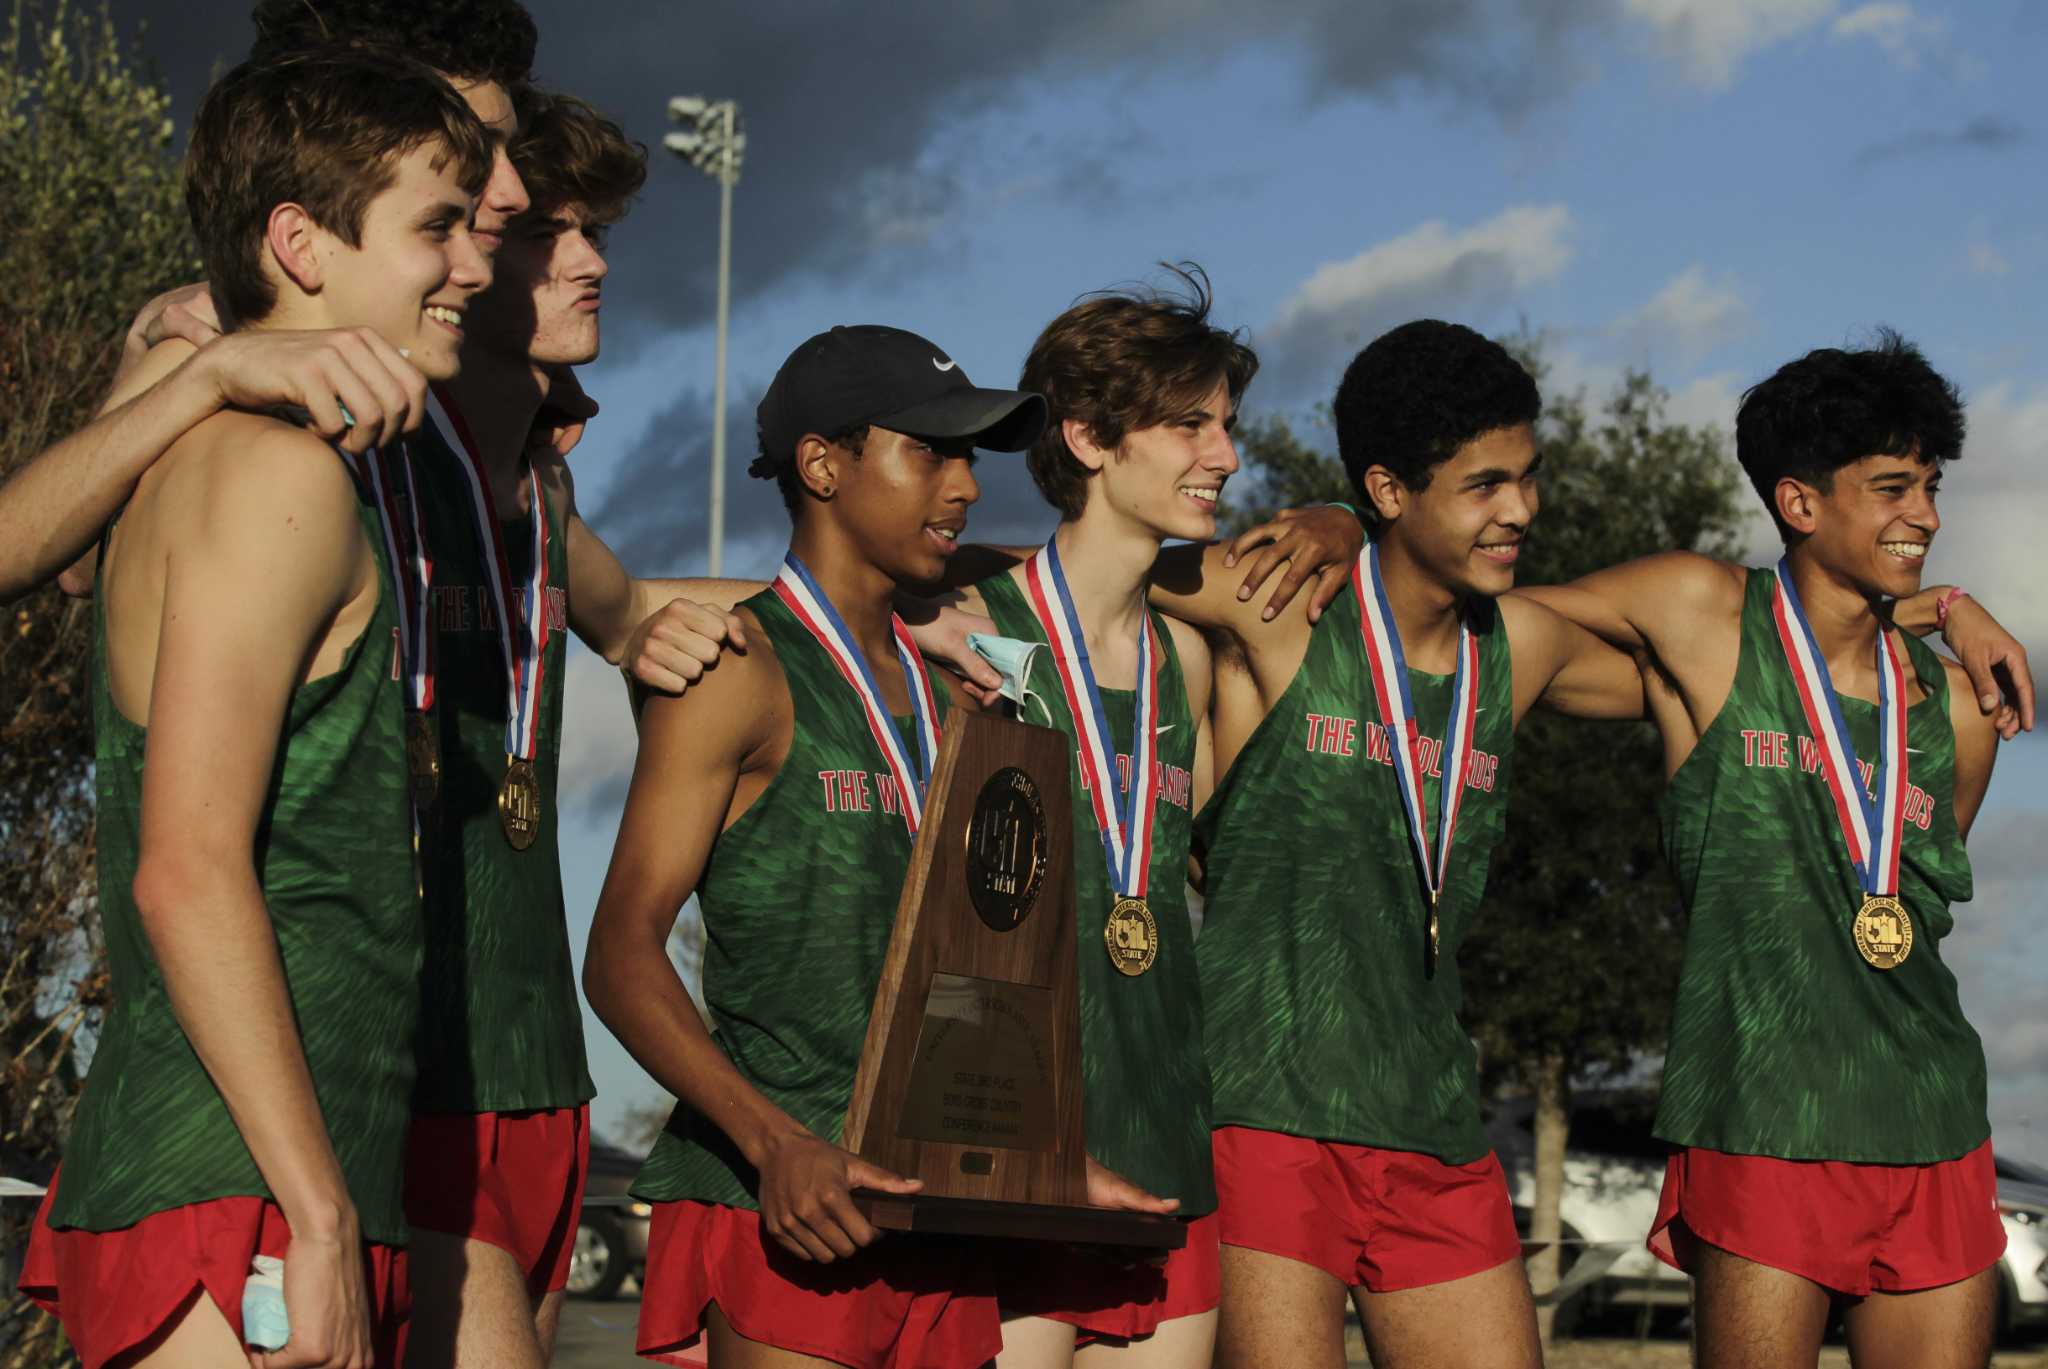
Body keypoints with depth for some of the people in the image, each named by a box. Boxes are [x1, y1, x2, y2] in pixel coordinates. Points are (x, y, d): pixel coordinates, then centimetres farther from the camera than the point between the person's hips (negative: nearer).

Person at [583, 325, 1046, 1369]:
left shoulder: (939, 691, 20)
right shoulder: (741, 672, -3)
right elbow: (622, 956, -12)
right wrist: (778, 1144, -25)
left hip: (932, 1211, 7)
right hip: (781, 1205, -7)